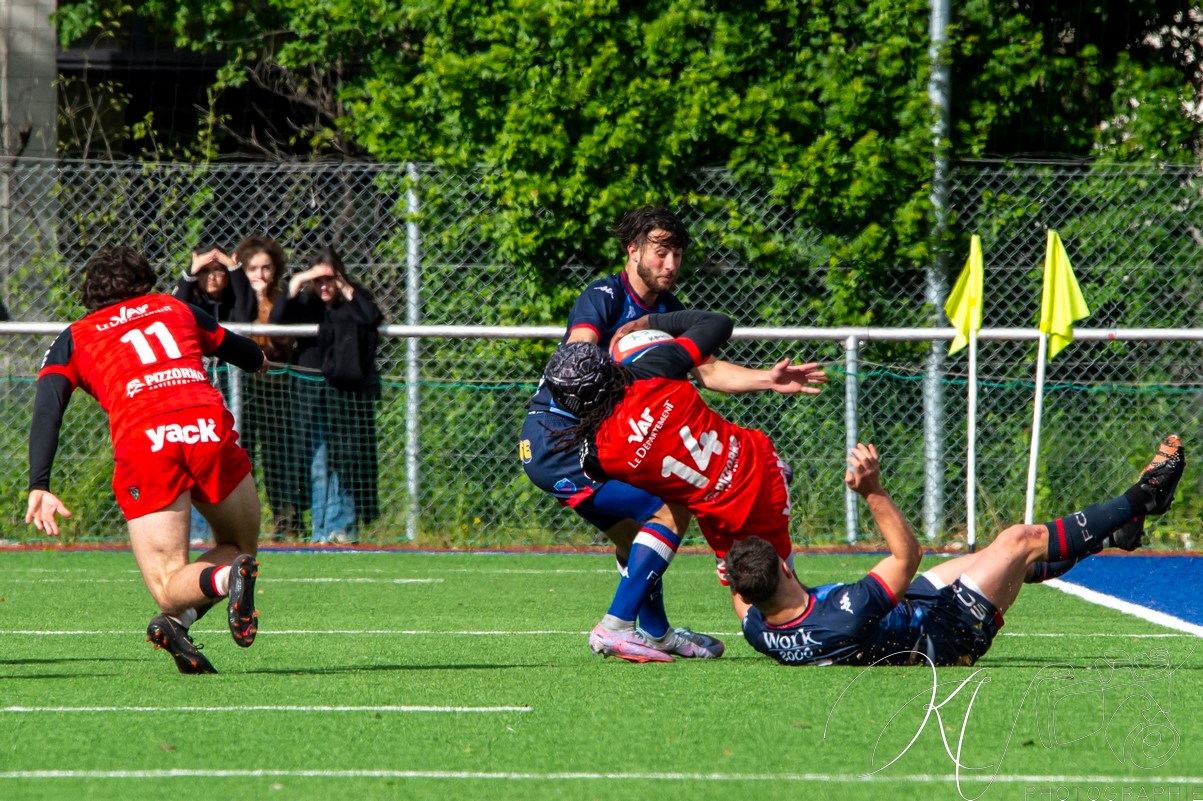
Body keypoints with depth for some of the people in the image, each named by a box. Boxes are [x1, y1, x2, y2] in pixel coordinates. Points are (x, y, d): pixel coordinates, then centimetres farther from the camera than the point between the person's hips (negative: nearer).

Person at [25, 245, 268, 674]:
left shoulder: (73, 339, 23)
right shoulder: (176, 309, 29)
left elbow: (46, 411, 6)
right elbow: (245, 353, 46)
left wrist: (39, 487, -3)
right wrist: (260, 360, 70)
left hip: (142, 445, -1)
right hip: (209, 428, 1)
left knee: (169, 585, 6)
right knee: (240, 546, 21)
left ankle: (223, 578, -31)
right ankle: (175, 620, -11)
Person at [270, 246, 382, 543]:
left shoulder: (354, 302, 2)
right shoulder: (305, 302, 6)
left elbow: (372, 318, -17)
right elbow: (277, 318, -8)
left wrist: (347, 292, -14)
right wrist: (294, 286, -15)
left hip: (349, 392, -1)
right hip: (313, 393, 1)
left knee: (345, 461, -2)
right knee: (318, 462, 0)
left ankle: (344, 526, 2)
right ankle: (322, 528, 3)